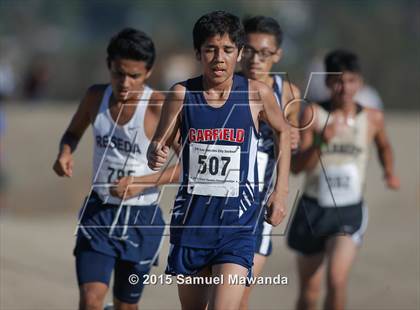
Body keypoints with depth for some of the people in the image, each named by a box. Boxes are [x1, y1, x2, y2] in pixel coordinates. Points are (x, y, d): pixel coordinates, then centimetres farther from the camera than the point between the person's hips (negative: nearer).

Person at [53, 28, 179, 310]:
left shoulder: (159, 107, -15)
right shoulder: (96, 97, -1)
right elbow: (73, 133, 19)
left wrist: (142, 182, -24)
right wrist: (65, 152, -4)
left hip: (142, 217, -2)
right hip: (98, 212, 2)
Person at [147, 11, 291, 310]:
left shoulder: (257, 94, -4)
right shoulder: (182, 94, -3)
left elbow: (283, 131, 14)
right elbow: (160, 143, 3)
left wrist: (281, 191, 10)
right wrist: (155, 156, -22)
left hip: (237, 220, -2)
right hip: (191, 216, 2)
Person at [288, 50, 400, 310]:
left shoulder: (372, 118, 0)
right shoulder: (313, 114, -6)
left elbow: (383, 145, 24)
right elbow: (297, 166, -12)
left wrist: (390, 171, 7)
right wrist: (320, 142, -28)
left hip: (350, 212, 0)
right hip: (313, 208, 0)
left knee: (337, 279, -23)